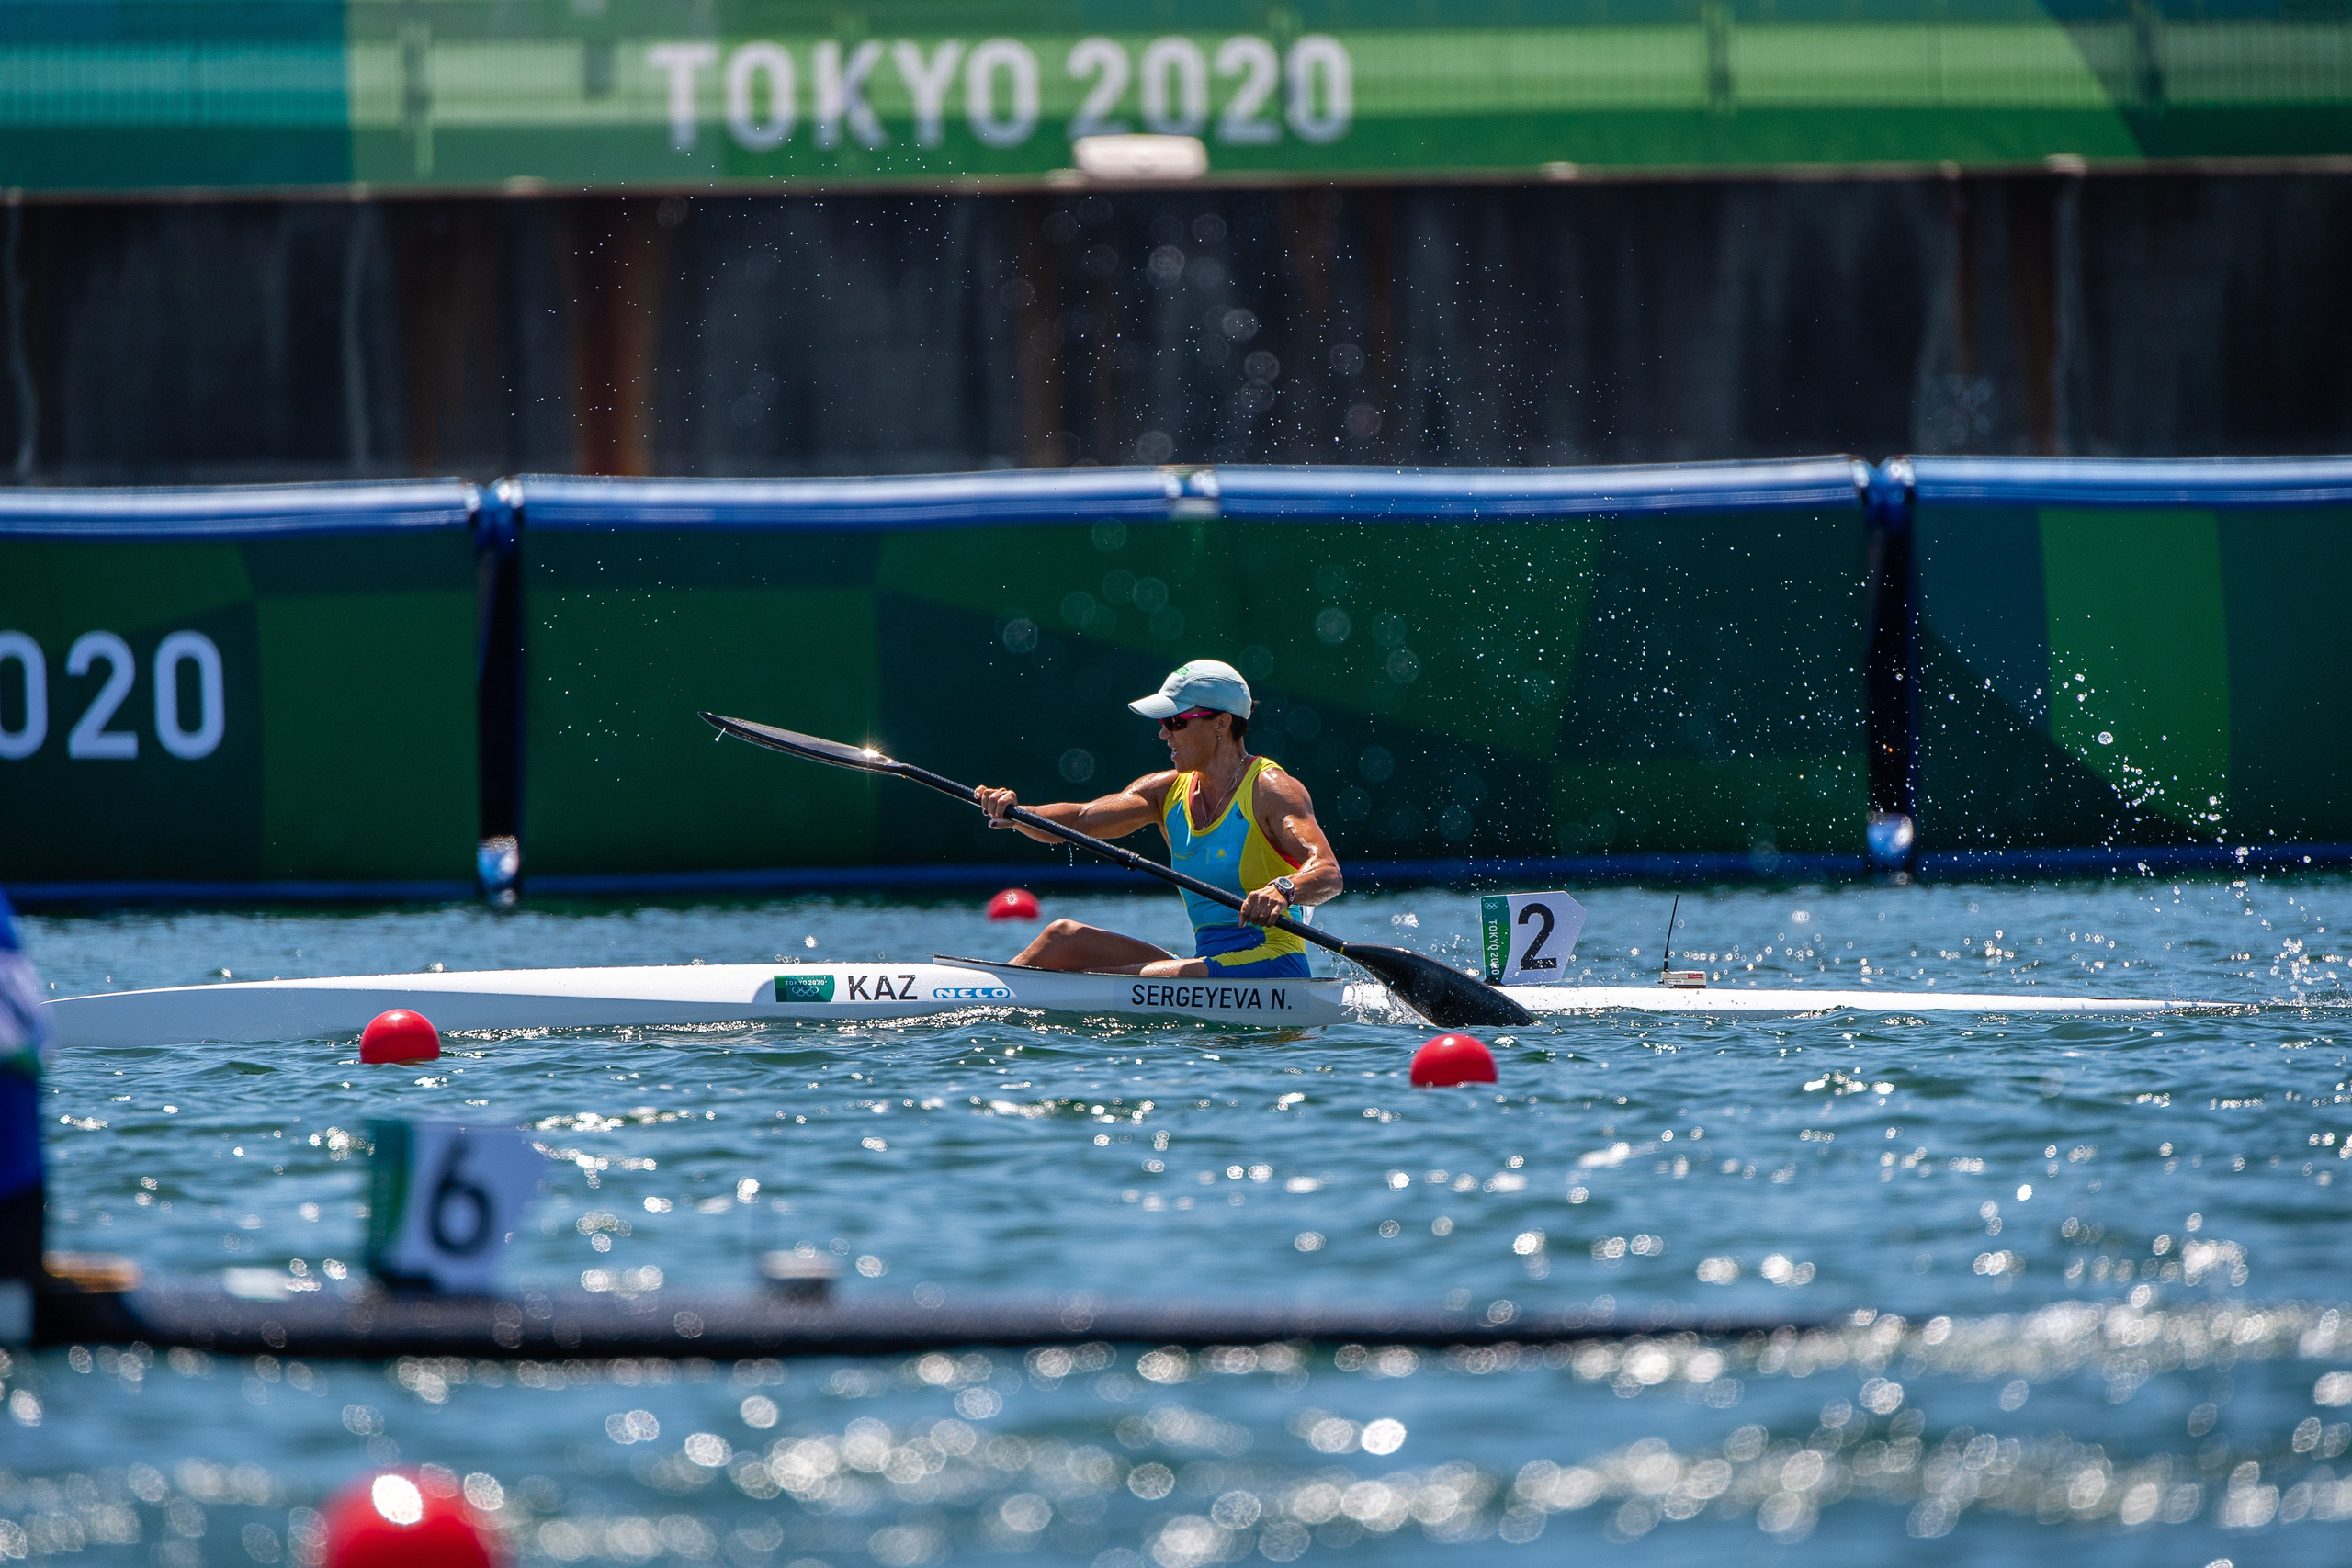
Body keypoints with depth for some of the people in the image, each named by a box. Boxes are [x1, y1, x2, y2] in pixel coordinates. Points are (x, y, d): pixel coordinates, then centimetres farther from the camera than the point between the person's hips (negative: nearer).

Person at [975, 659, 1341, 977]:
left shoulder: (1271, 789, -11)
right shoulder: (1169, 790, 11)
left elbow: (1328, 874, -24)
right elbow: (1082, 820, -1)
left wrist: (1283, 891, -46)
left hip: (1271, 970, -8)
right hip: (1208, 964, 8)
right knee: (1064, 937, 1)